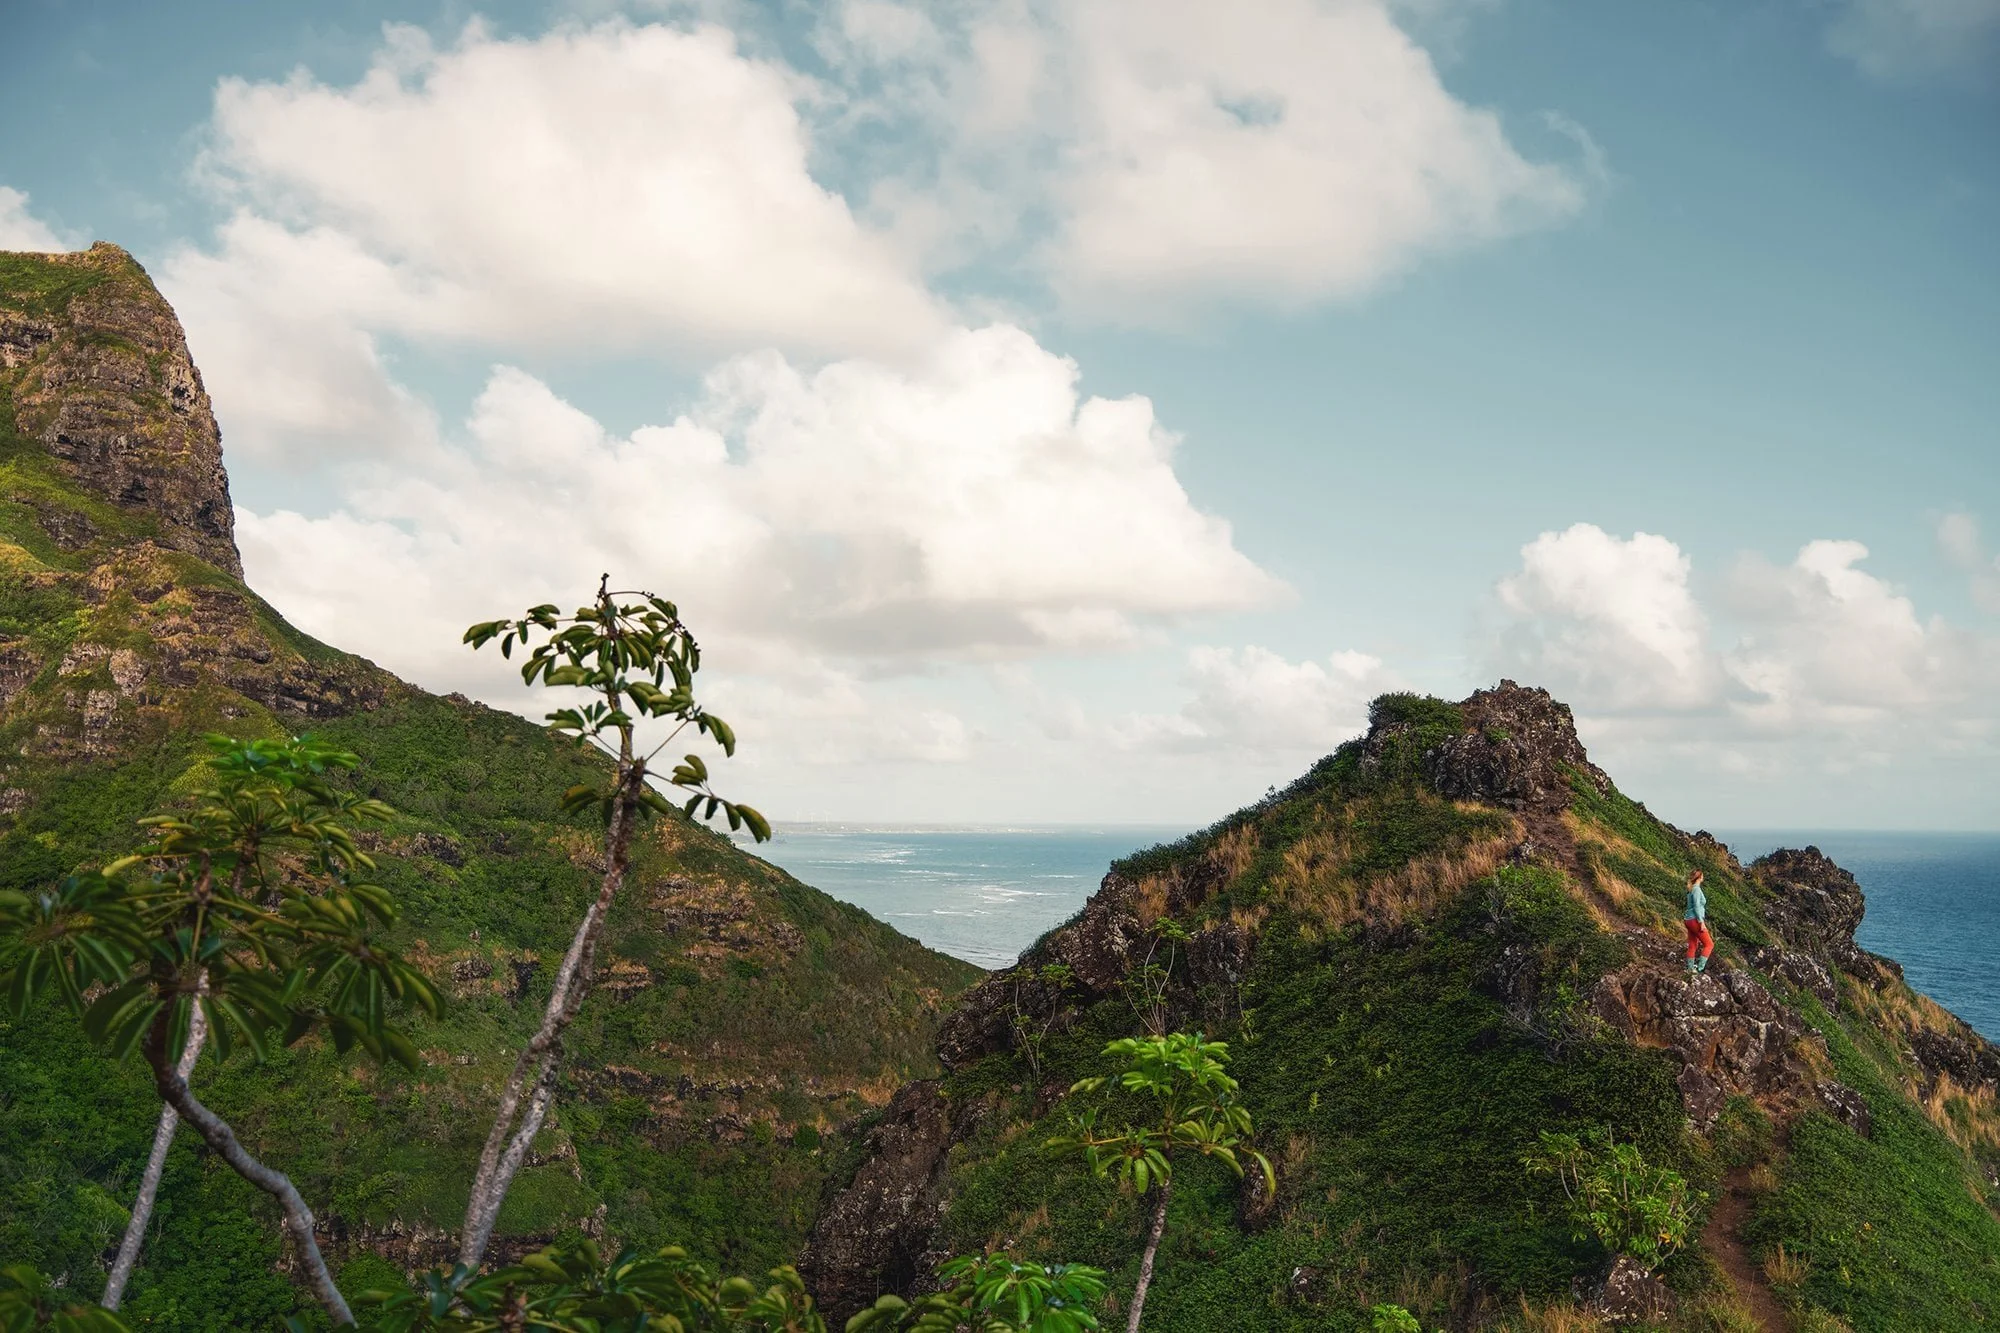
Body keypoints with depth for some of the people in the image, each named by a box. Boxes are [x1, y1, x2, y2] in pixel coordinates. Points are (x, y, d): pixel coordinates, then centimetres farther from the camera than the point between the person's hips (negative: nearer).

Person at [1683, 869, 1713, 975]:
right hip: (1695, 920, -9)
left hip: (1689, 920, 9)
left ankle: (1691, 969, 12)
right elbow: (1696, 907, -20)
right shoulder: (1696, 889, -14)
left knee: (1693, 946, 11)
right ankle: (1700, 967, -10)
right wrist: (1702, 922, -20)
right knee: (1709, 944, -4)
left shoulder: (1692, 889, 13)